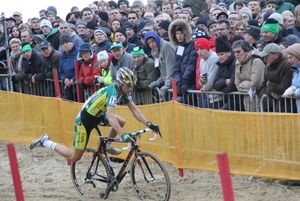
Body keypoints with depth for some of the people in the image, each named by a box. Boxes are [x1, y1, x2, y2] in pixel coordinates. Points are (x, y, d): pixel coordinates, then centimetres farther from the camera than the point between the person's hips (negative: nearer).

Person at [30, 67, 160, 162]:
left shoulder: (124, 91, -6)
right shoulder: (113, 91, -31)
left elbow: (135, 110, -4)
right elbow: (110, 116, -43)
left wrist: (149, 124, -16)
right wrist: (123, 135, -52)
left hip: (97, 116, 9)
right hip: (84, 119, -9)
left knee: (121, 122, -1)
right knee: (74, 157, -3)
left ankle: (107, 146, 17)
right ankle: (45, 142, 10)